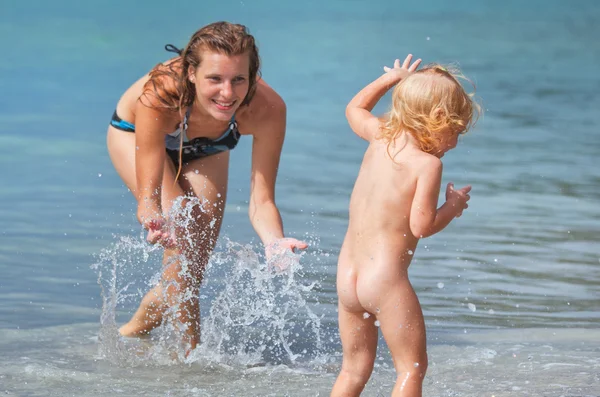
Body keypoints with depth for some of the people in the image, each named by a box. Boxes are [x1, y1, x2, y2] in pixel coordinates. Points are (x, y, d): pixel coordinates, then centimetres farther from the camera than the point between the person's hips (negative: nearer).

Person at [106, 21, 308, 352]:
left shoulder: (267, 109, -40)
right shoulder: (159, 95, -46)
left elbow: (261, 200, -35)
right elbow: (148, 193, -43)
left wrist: (274, 242, -57)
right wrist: (152, 221, -66)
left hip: (205, 150, 3)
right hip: (133, 135, -3)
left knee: (196, 265, 4)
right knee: (178, 228, -26)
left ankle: (136, 327, 34)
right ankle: (191, 351, -12)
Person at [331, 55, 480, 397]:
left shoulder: (380, 138, 8)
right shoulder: (427, 164, -12)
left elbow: (355, 108, 30)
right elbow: (421, 226, -16)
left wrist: (391, 79, 38)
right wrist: (453, 206, 0)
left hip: (346, 276, 7)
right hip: (386, 279, -7)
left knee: (355, 368, 17)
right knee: (412, 366, 3)